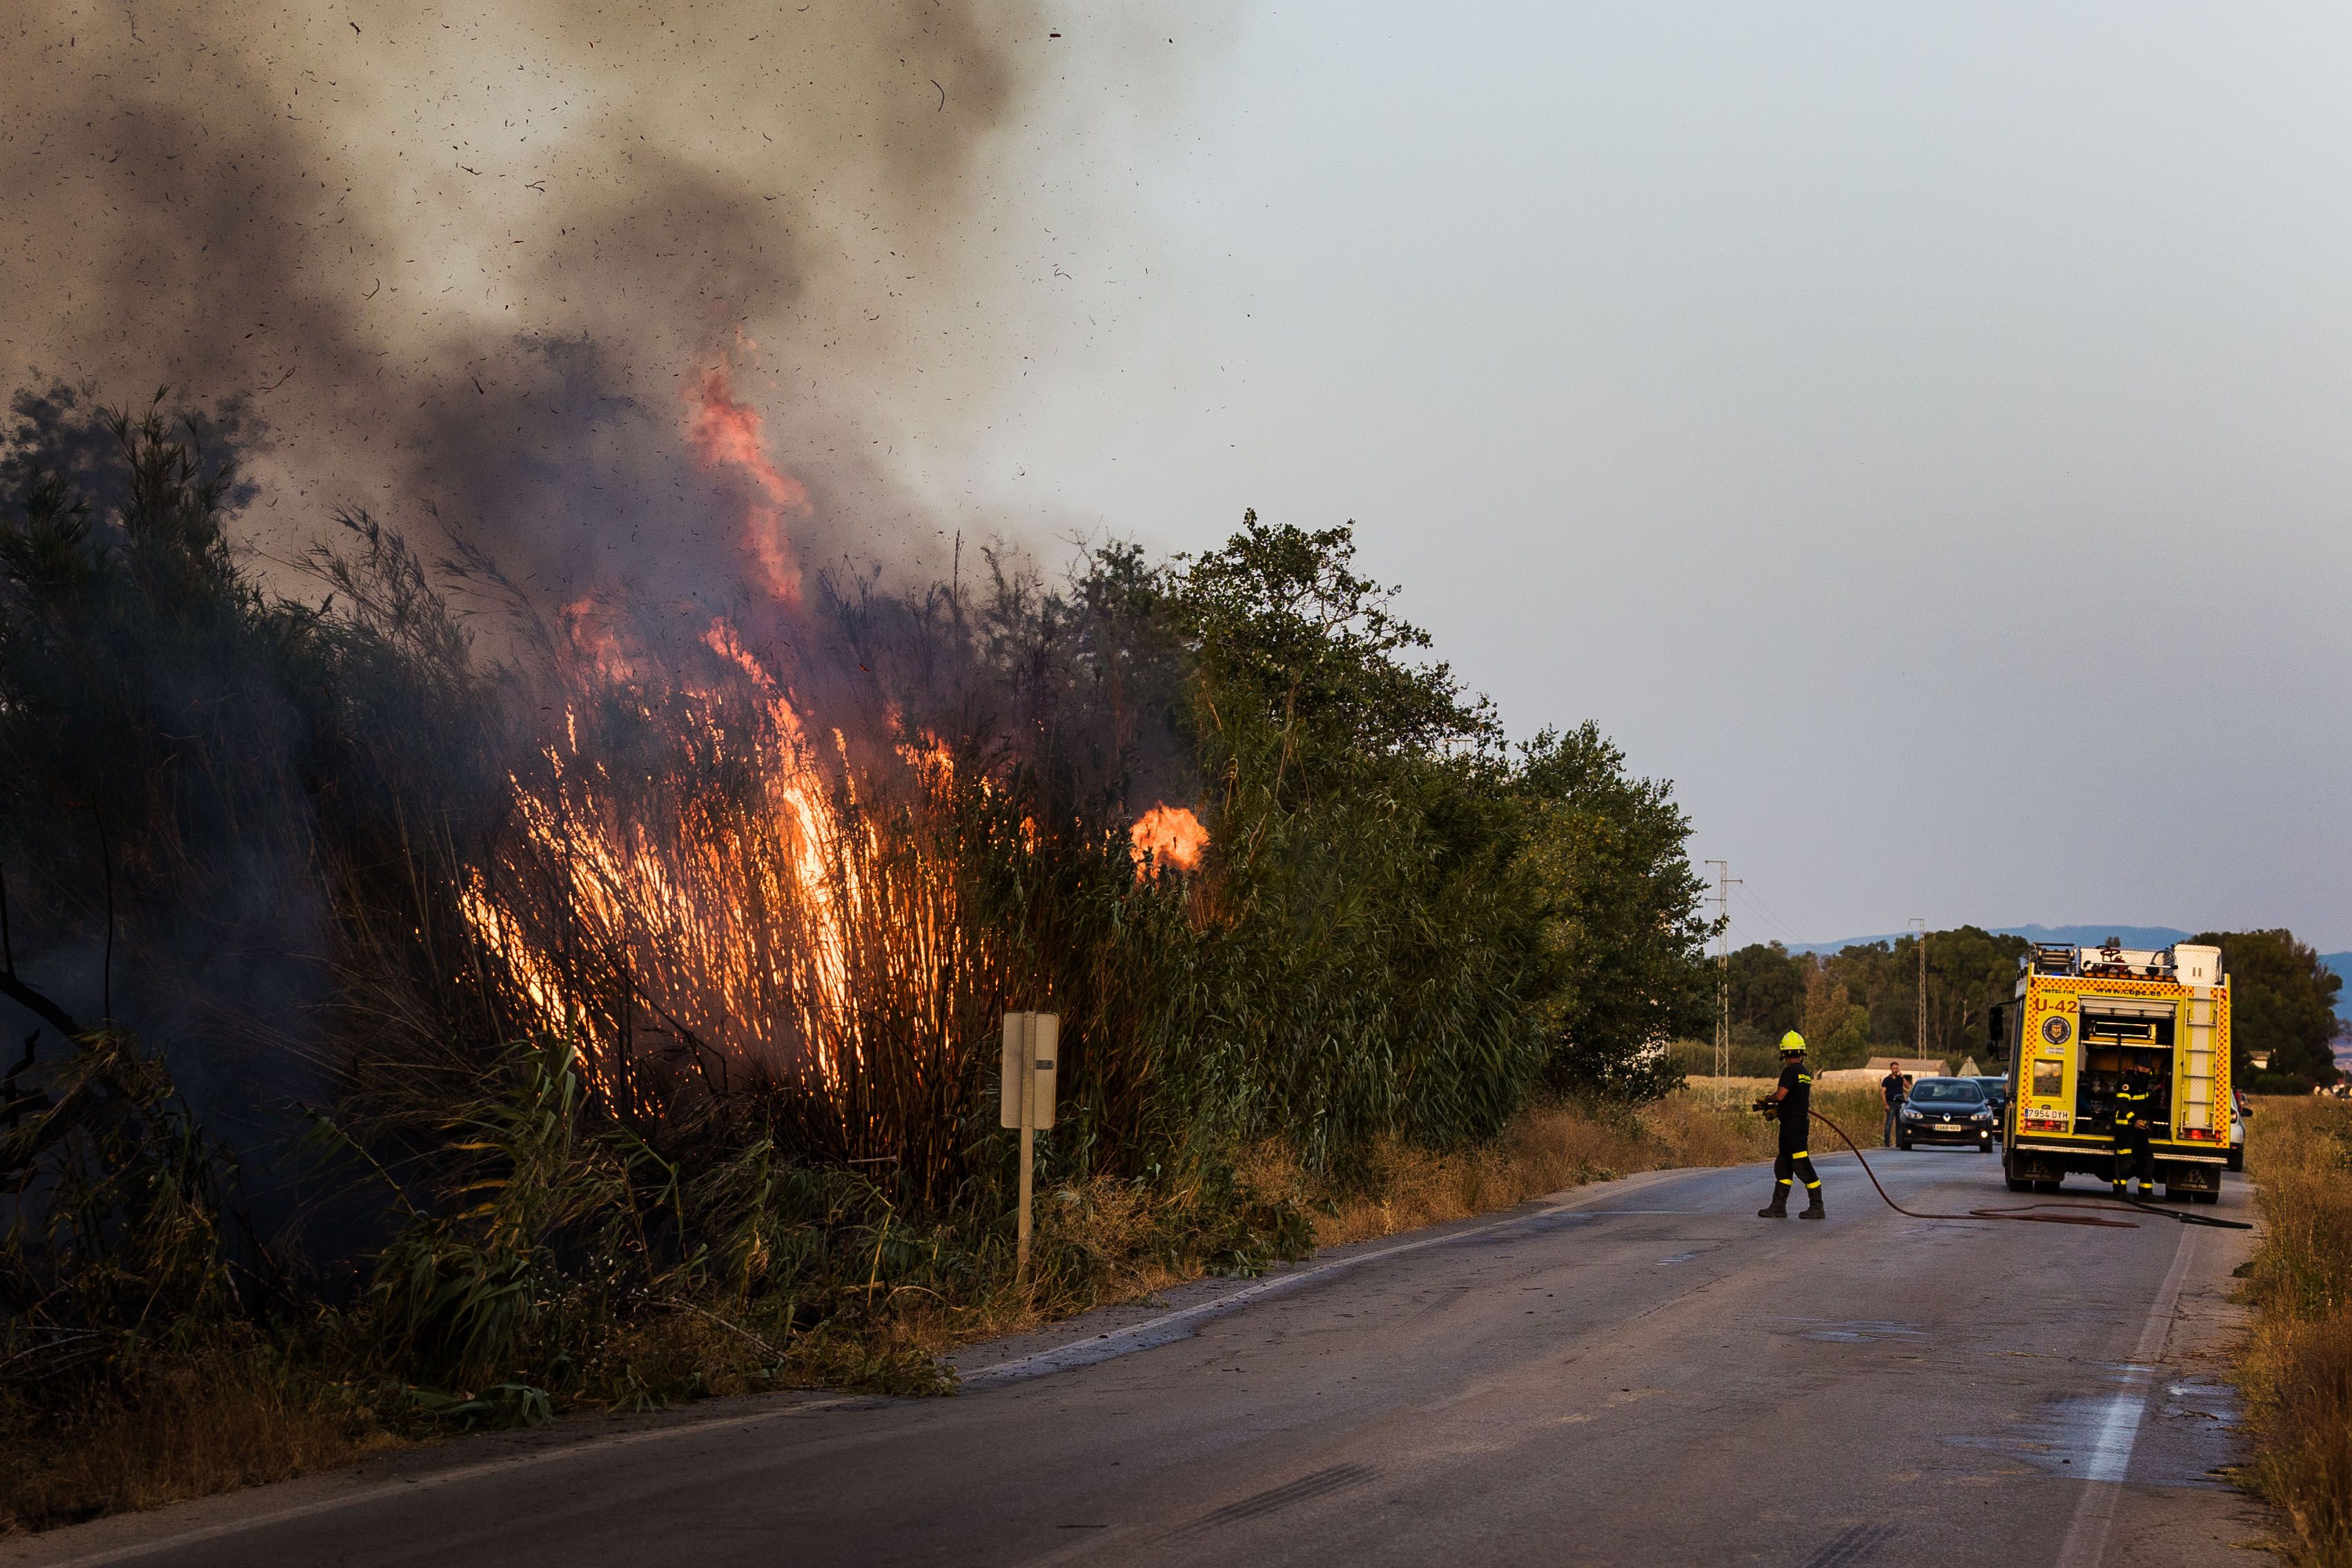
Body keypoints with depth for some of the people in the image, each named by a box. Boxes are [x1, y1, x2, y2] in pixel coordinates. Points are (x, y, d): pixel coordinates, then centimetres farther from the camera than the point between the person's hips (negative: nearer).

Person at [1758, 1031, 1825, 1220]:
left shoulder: (1790, 1071, -15)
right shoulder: (1805, 1073, 15)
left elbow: (1780, 1095, -22)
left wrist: (1767, 1100, -2)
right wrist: (1776, 1111, 20)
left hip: (1793, 1126, -10)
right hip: (1801, 1122, 10)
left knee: (1802, 1166, -6)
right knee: (1782, 1166, 13)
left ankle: (1817, 1208, -3)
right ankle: (1778, 1207, 16)